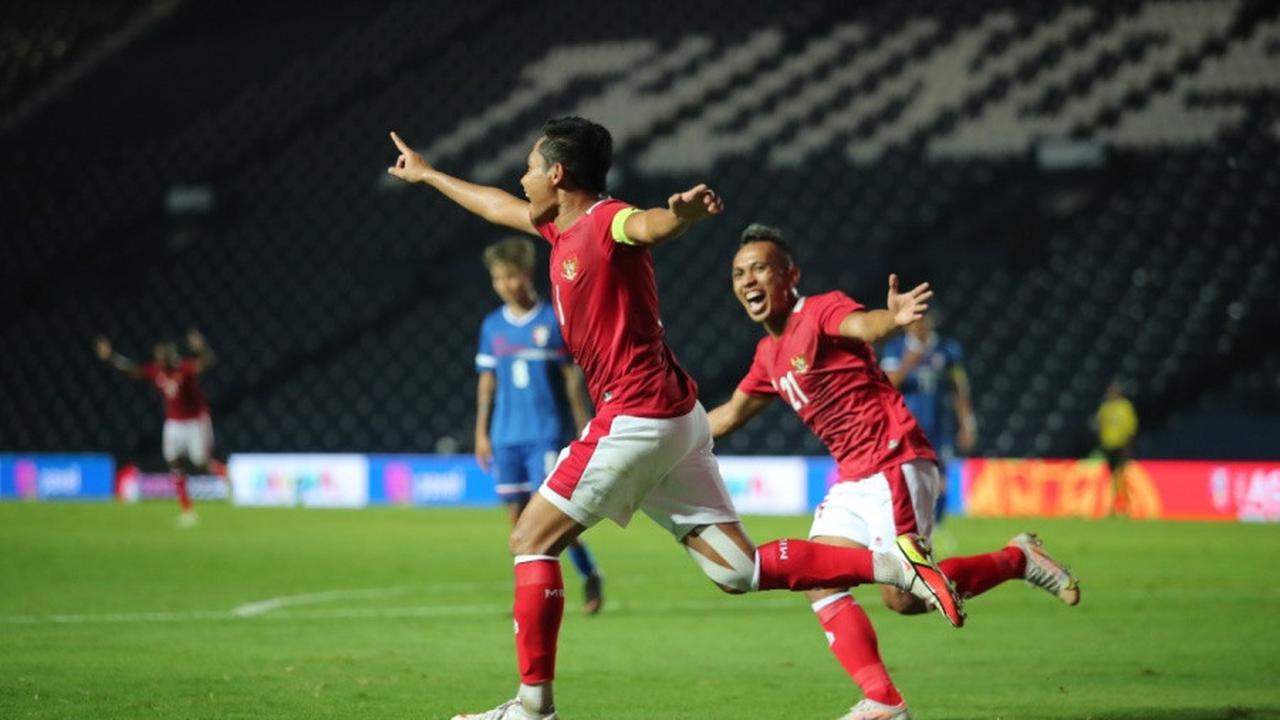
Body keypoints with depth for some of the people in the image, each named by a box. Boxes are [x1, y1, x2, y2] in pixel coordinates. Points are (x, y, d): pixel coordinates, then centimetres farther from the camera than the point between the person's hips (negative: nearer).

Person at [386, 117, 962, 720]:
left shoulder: (608, 222, -11)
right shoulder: (564, 229, 17)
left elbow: (651, 224, -35)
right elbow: (498, 206, 37)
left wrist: (685, 213, -58)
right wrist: (427, 175, 50)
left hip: (637, 416, -9)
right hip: (675, 420, 9)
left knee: (531, 540, -1)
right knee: (737, 570, 4)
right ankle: (897, 566, -1)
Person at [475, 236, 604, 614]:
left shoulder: (552, 321, -3)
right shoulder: (492, 326, 8)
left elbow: (572, 376, 0)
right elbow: (487, 380, 13)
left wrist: (584, 428, -2)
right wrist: (481, 433, 10)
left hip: (545, 433, -4)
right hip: (506, 436, 4)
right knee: (518, 513, 1)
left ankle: (590, 576, 7)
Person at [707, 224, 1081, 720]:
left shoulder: (822, 311, -10)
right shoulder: (769, 354, 16)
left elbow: (864, 325, -34)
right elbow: (728, 416, 33)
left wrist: (894, 319, -57)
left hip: (895, 465, -9)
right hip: (853, 479, 9)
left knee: (903, 596, -17)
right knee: (820, 585, -3)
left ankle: (1020, 559, 2)